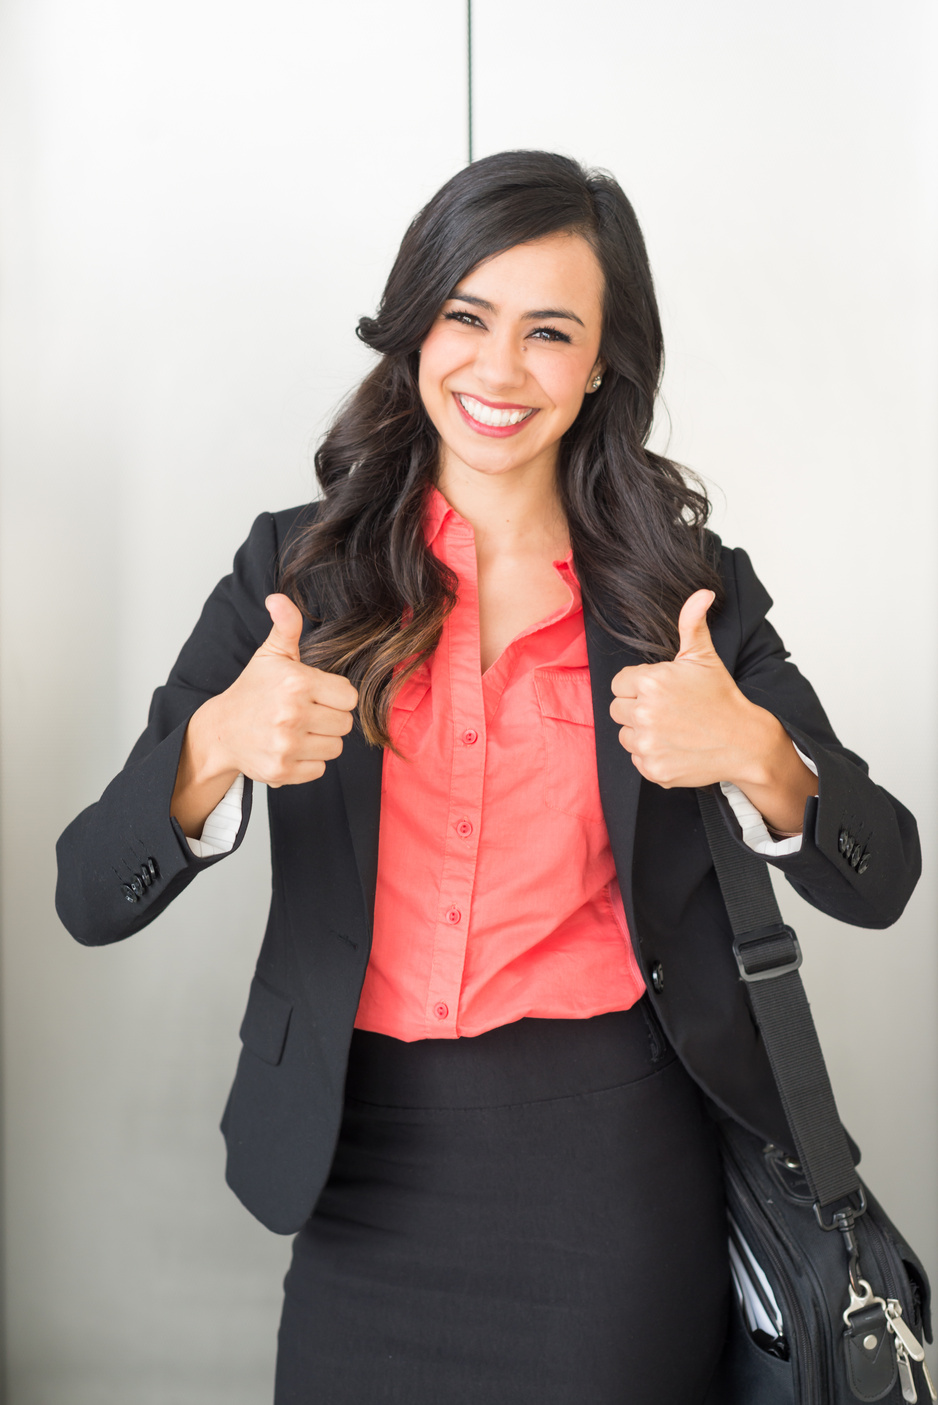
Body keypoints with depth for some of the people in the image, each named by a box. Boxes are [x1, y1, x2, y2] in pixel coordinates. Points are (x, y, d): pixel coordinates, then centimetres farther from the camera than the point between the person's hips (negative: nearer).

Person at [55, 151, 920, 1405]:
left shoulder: (689, 590, -2)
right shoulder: (297, 570, -3)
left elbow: (879, 881, -3)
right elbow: (92, 900, -7)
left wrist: (754, 754, -23)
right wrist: (217, 748, -27)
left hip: (620, 1170, 0)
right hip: (369, 1170, 1)